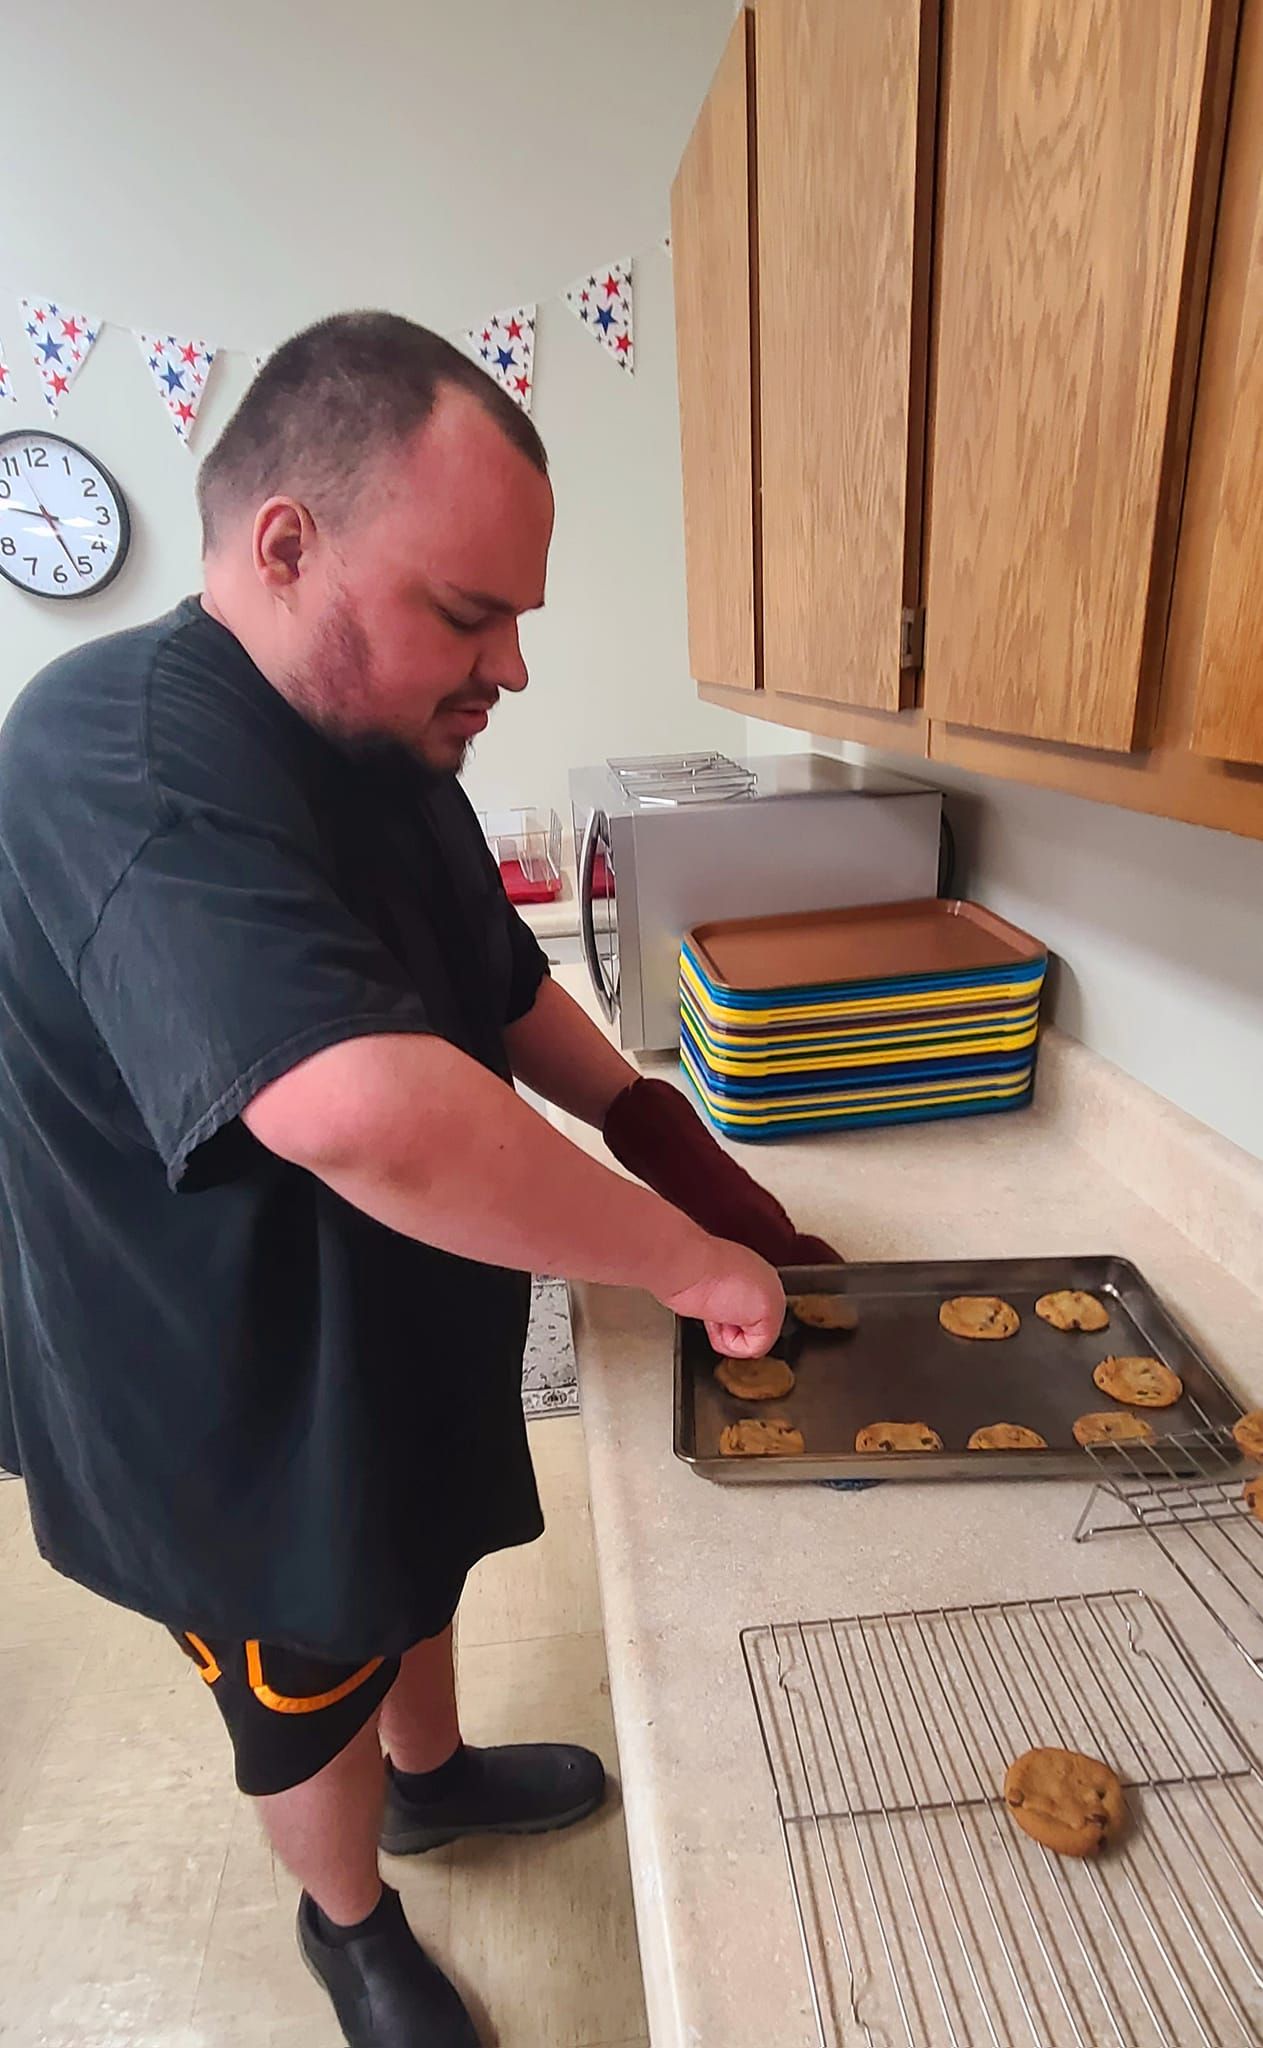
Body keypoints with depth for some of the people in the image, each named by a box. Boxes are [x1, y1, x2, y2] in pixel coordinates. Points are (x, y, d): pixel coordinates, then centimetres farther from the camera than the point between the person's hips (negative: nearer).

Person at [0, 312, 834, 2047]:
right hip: (242, 1421, -7)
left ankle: (433, 1777, 64)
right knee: (313, 1699, 22)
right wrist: (685, 1259, -33)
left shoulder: (385, 741, 0)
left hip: (404, 1345, 8)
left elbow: (505, 986, 9)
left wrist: (649, 1122, -5)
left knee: (415, 1587, 32)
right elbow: (369, 1114, -47)